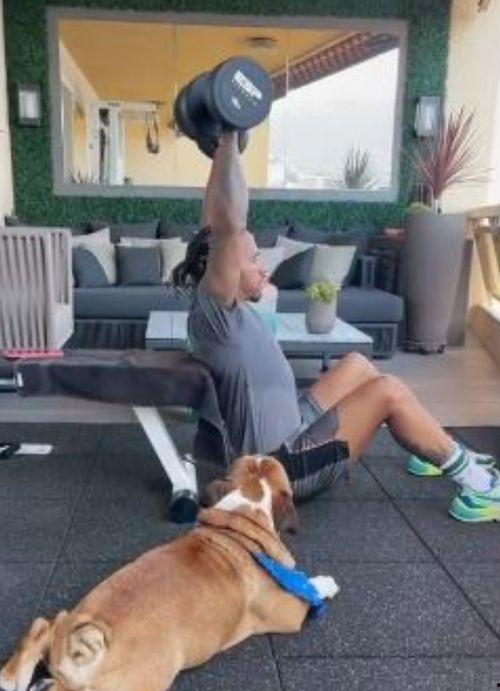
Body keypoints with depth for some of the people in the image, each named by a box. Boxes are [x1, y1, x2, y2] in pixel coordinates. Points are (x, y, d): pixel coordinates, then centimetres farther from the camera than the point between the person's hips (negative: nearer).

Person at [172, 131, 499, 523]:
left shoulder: (230, 307, 4)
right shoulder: (214, 309, -22)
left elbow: (216, 219, 10)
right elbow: (229, 223, -34)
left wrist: (224, 144, 11)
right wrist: (229, 138, -29)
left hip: (289, 433, 10)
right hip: (284, 465, -10)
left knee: (356, 364, 17)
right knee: (389, 391, -13)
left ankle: (437, 452, 29)